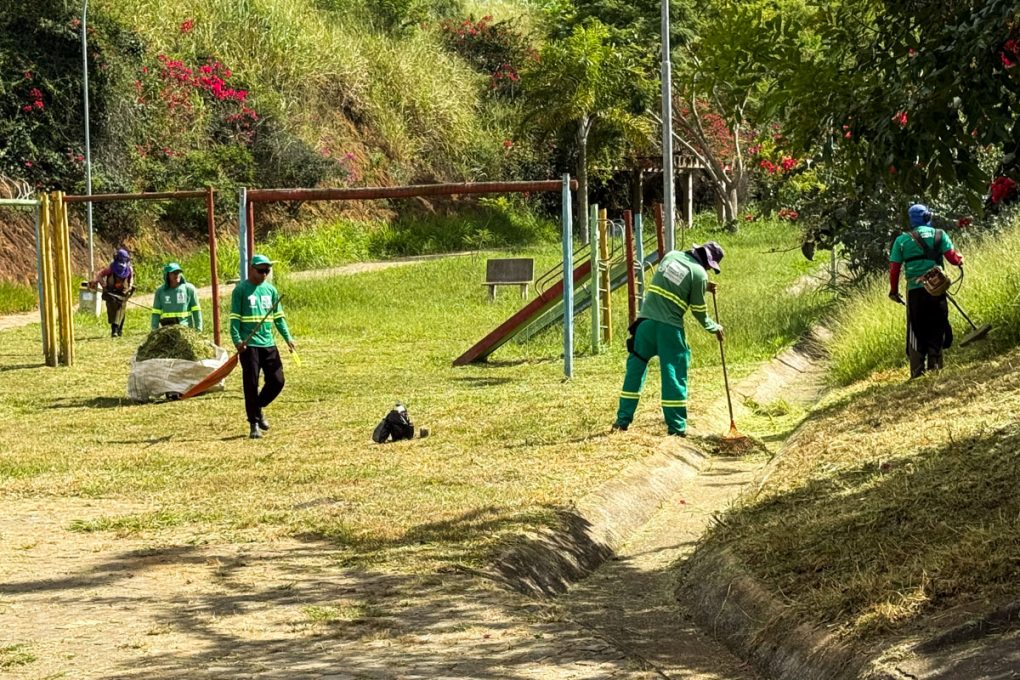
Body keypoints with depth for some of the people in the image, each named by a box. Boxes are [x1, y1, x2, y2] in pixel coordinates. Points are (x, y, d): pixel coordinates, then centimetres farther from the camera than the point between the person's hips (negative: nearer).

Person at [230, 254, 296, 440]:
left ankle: (258, 408, 27)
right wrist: (237, 340, -17)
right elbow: (234, 318, -5)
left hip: (268, 344, 5)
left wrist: (287, 337, 4)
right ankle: (254, 424, 5)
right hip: (249, 345, -5)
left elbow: (278, 316, 15)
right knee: (251, 384, -3)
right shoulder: (241, 290, -2)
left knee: (277, 381, 1)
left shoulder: (270, 289, 12)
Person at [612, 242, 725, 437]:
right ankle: (677, 426, 3)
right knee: (674, 374, 3)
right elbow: (699, 311, 2)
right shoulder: (699, 274, -5)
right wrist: (715, 328, 18)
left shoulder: (671, 256, 10)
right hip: (670, 327, -5)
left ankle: (623, 419, 13)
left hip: (646, 320, 5)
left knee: (635, 367, 12)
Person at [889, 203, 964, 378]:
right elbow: (952, 257, -4)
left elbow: (894, 268, 4)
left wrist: (894, 291, 16)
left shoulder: (902, 240, 6)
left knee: (916, 331, 5)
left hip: (915, 291, 0)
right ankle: (934, 363, 5)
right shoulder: (939, 234, 3)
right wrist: (960, 259, 19)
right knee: (936, 327, 11)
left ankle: (917, 370, 1)